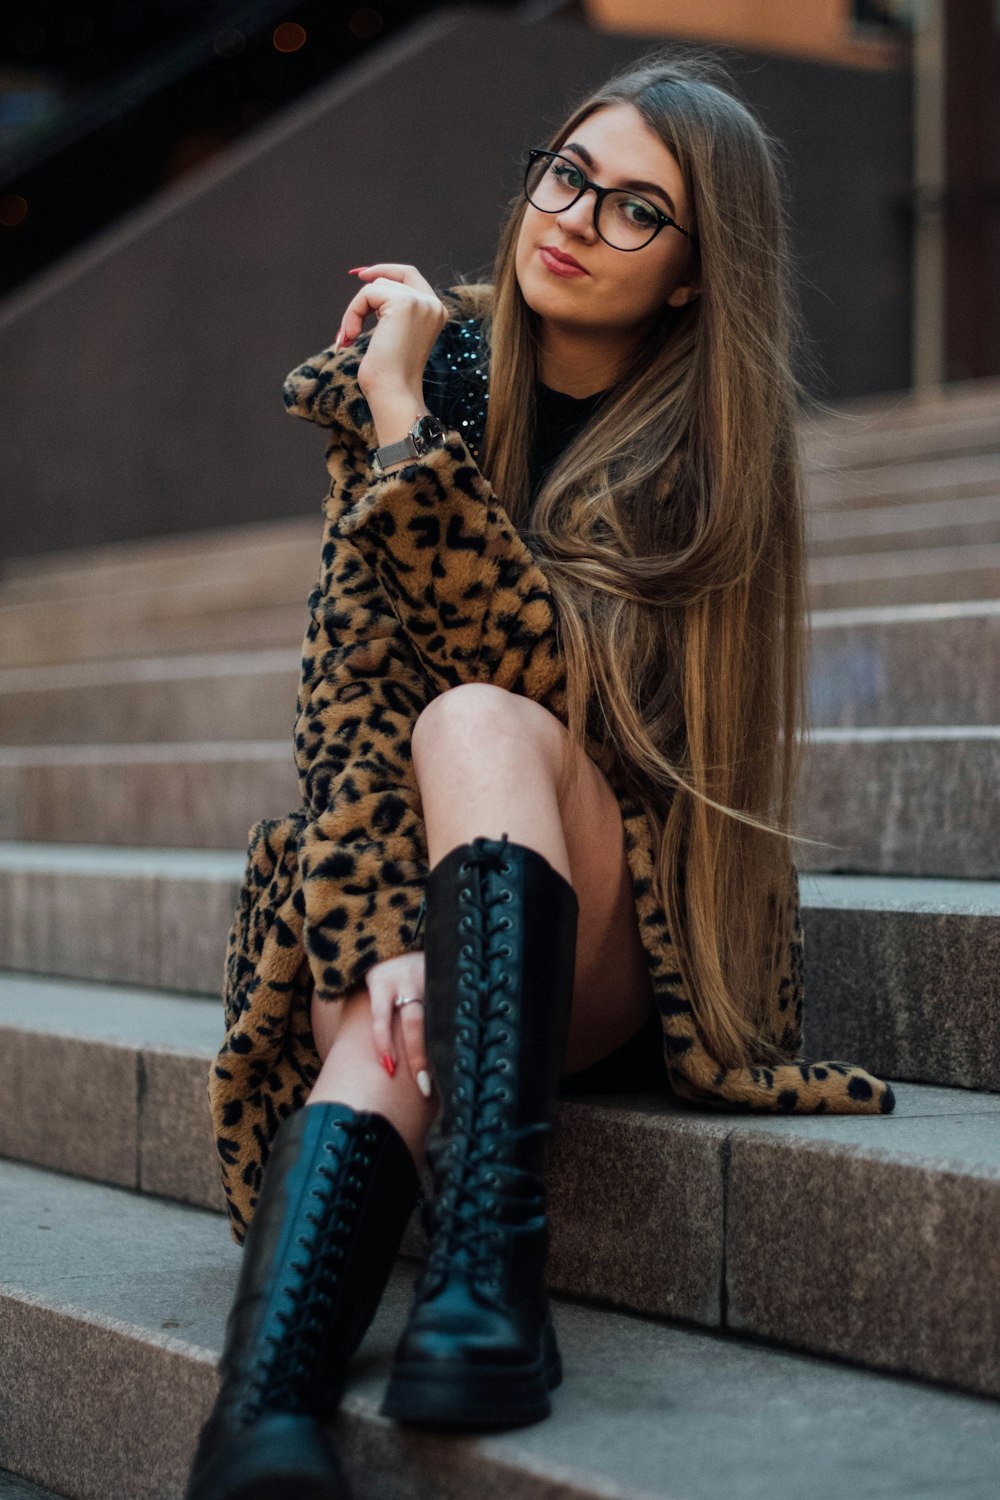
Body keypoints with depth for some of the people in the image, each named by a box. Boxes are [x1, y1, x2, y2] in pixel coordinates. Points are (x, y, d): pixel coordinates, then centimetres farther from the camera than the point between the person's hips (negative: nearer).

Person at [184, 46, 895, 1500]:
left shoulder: (706, 456, -6)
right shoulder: (423, 361, 0)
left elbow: (551, 679, -21)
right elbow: (350, 672, -8)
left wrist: (412, 428, -22)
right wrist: (388, 943, -23)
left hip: (615, 940, -2)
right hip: (400, 887, 2)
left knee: (479, 721, -34)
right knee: (379, 1035, -33)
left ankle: (489, 1267, -50)